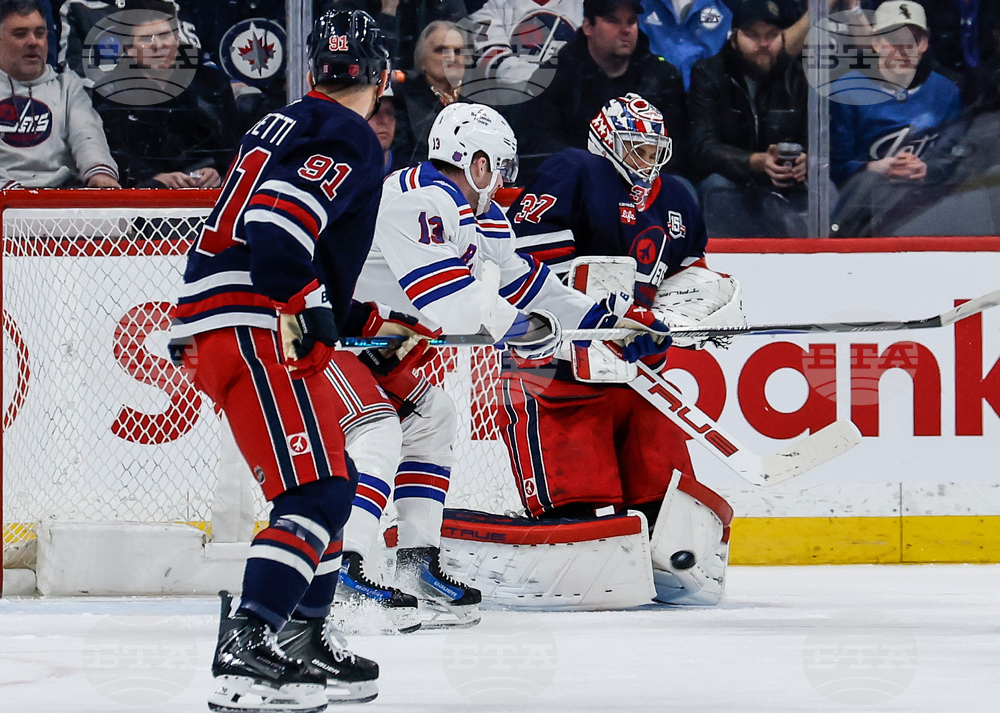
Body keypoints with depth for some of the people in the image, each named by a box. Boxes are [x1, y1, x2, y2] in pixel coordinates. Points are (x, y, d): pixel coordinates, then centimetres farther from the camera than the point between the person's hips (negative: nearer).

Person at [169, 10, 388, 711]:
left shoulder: (286, 124, 23)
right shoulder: (351, 139, -7)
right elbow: (281, 218, -23)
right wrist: (301, 306, -24)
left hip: (209, 323, 10)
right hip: (254, 331, -10)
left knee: (332, 481, 20)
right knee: (315, 491, -17)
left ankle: (303, 641, 25)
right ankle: (246, 656, -29)